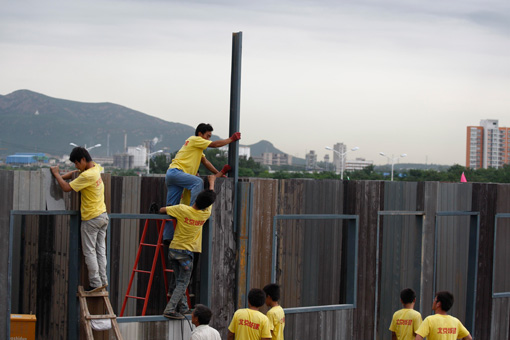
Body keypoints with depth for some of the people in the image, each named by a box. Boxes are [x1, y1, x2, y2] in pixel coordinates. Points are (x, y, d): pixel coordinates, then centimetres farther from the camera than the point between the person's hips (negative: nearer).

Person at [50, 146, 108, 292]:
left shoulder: (87, 176, -21)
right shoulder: (96, 167, 5)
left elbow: (67, 188, -19)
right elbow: (78, 172, 23)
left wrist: (56, 174, -6)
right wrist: (64, 176, 9)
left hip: (91, 218, -9)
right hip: (103, 215, 9)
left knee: (89, 252, -2)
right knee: (100, 250, 11)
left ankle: (95, 283, -3)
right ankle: (103, 280, 12)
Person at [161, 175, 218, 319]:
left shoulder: (182, 209, -13)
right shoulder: (206, 214, -9)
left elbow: (162, 210, -4)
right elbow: (210, 200, 11)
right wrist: (212, 182, 29)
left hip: (173, 248, 3)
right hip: (186, 251, -3)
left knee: (177, 281, 15)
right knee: (182, 283, 0)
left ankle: (183, 307, 22)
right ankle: (170, 310, -12)